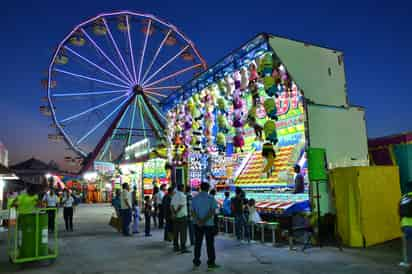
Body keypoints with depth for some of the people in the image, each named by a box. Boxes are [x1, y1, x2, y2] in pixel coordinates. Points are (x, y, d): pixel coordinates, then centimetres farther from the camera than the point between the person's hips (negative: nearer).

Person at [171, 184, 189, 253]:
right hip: (182, 216, -7)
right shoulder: (183, 196, -13)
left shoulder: (174, 195, 11)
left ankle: (176, 247, 17)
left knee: (176, 232, 12)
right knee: (183, 233, -3)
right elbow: (180, 206, -20)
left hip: (176, 217, 8)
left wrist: (173, 213, -2)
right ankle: (183, 248, -2)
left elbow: (171, 205, 5)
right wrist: (176, 213, -10)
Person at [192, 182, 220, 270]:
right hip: (208, 224, -3)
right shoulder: (211, 198, -7)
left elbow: (192, 211, -4)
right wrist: (204, 221, -18)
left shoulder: (195, 198, 4)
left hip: (197, 224, 3)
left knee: (197, 243, 11)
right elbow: (212, 212, -16)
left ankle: (196, 262, 15)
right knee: (210, 244, 5)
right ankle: (211, 263, 10)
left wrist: (199, 221, -15)